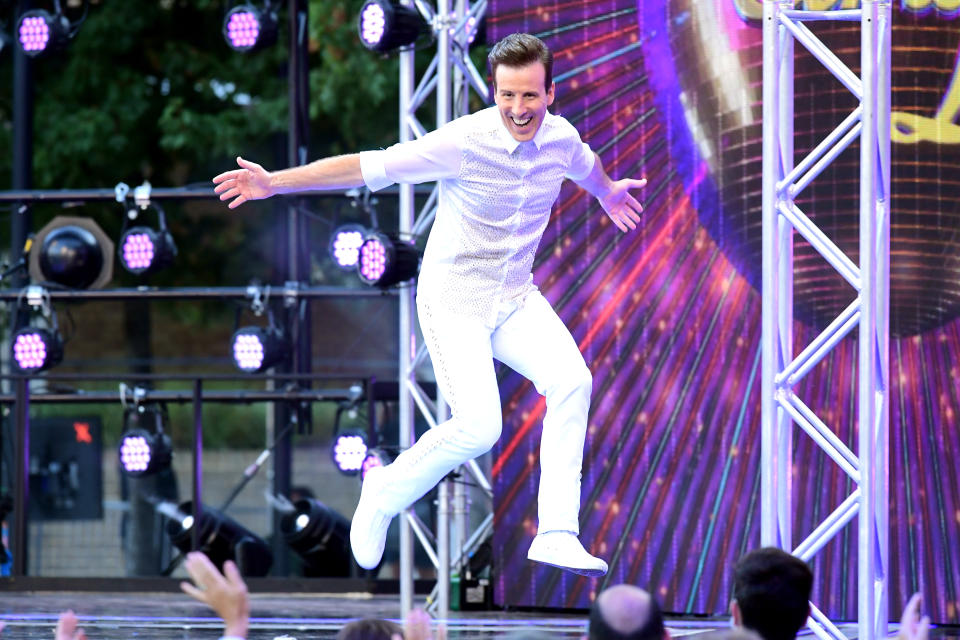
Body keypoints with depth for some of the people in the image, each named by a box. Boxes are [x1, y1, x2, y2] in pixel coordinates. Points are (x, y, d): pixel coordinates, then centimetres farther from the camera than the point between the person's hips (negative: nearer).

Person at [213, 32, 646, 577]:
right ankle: (384, 495, 8)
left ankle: (556, 533, -15)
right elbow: (370, 166, -19)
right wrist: (275, 182, -22)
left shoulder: (562, 138, -4)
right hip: (453, 301, -5)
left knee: (571, 380, -21)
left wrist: (608, 192, 46)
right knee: (479, 427, -20)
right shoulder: (463, 143, -22)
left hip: (516, 299, 5)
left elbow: (586, 165, 23)